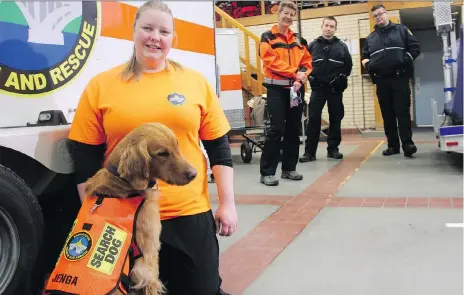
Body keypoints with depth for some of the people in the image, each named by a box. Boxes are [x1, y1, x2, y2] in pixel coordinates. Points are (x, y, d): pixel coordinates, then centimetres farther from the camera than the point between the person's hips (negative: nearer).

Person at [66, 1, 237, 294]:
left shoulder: (196, 81, 3)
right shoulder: (101, 85, 0)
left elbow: (218, 146, 4)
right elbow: (86, 157, 2)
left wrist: (227, 203, 1)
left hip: (190, 212, 1)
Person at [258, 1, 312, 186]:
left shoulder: (298, 39, 16)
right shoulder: (268, 37, 0)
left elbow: (307, 60, 12)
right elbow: (271, 61, -12)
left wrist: (303, 74, -10)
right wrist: (294, 72, -15)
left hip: (296, 88, 6)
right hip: (277, 88, -5)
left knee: (294, 129, 8)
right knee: (277, 129, -11)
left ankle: (289, 168, 18)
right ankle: (267, 172, -5)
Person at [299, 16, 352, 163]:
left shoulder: (342, 46, 6)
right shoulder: (312, 45, 5)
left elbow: (348, 65, 9)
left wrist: (342, 78, 1)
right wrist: (310, 77, 1)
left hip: (335, 88, 1)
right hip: (317, 88, -1)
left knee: (335, 119, 5)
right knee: (313, 119, -5)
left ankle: (333, 149, 16)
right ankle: (310, 151, -2)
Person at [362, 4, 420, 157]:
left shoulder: (401, 29, 9)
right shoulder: (370, 38, 17)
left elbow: (415, 48, 5)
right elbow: (364, 57, 22)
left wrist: (406, 59, -11)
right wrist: (367, 64, 1)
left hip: (400, 78, -3)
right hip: (381, 81, 4)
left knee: (403, 112, -9)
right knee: (387, 115, 5)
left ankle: (407, 143, -9)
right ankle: (393, 145, 10)